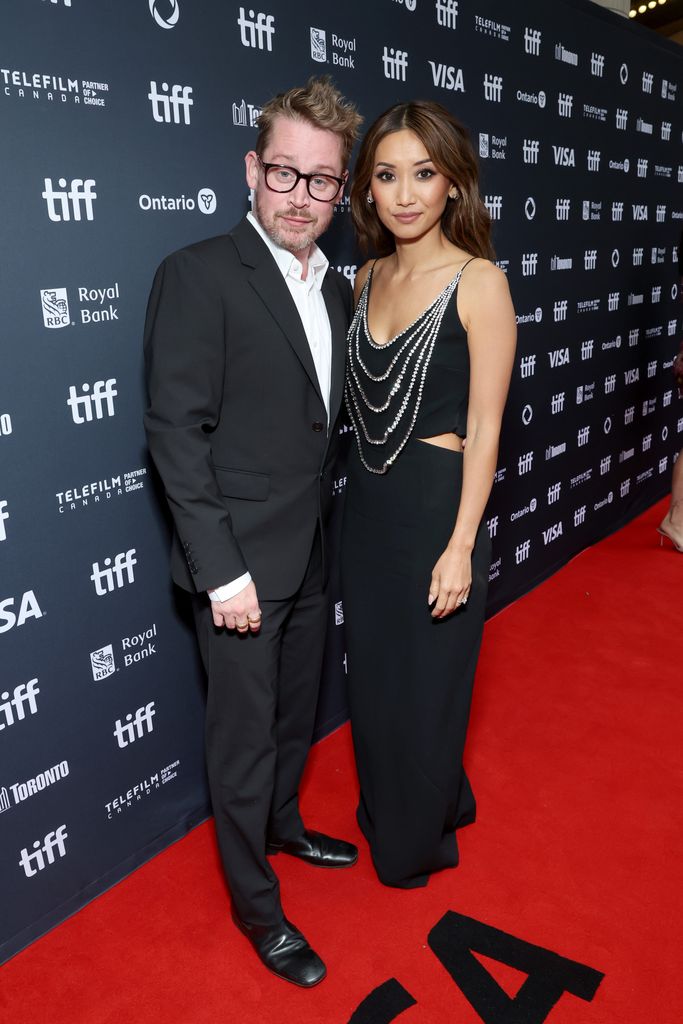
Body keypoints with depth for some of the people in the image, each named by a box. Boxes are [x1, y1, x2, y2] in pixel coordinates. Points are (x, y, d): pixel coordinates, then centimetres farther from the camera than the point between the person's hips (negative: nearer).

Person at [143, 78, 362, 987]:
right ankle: (256, 903, 33)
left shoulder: (337, 289, 8)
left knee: (297, 714, 23)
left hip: (312, 554, 7)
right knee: (246, 736, 9)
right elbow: (175, 432, -18)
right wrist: (222, 569, -19)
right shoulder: (198, 275, -14)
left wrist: (330, 528, 8)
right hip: (242, 561, -7)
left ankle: (283, 825, 50)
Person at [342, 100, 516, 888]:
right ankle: (384, 812, 46)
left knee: (425, 684, 11)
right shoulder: (369, 277, 7)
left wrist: (460, 545, -16)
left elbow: (483, 428, -14)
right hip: (366, 500, 6)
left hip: (434, 504, -6)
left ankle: (417, 843, 38)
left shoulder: (478, 283, -12)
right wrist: (364, 487, 8)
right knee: (373, 674, 19)